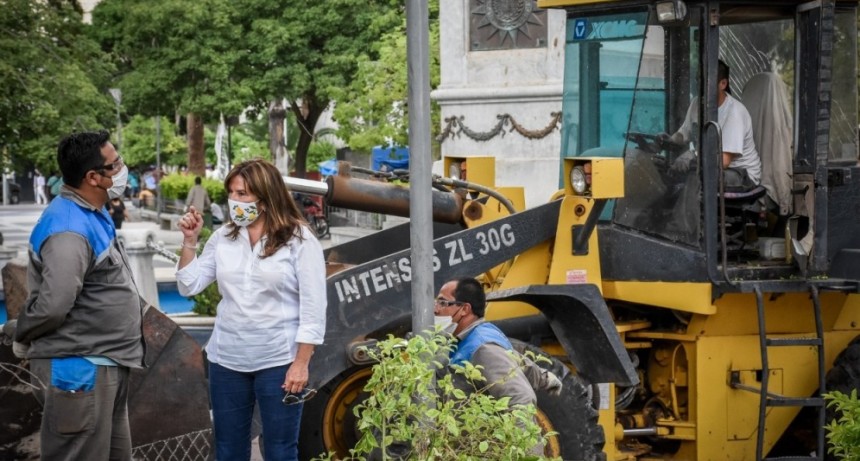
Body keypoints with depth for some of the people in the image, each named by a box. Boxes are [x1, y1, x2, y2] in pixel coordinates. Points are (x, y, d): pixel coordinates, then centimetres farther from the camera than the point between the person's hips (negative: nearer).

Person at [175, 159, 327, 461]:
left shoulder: (299, 240, -8)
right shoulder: (223, 237, 6)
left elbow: (313, 309, -9)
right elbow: (189, 286, 8)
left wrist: (301, 364, -13)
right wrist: (190, 241, -4)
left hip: (278, 362, -5)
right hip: (227, 360, 5)